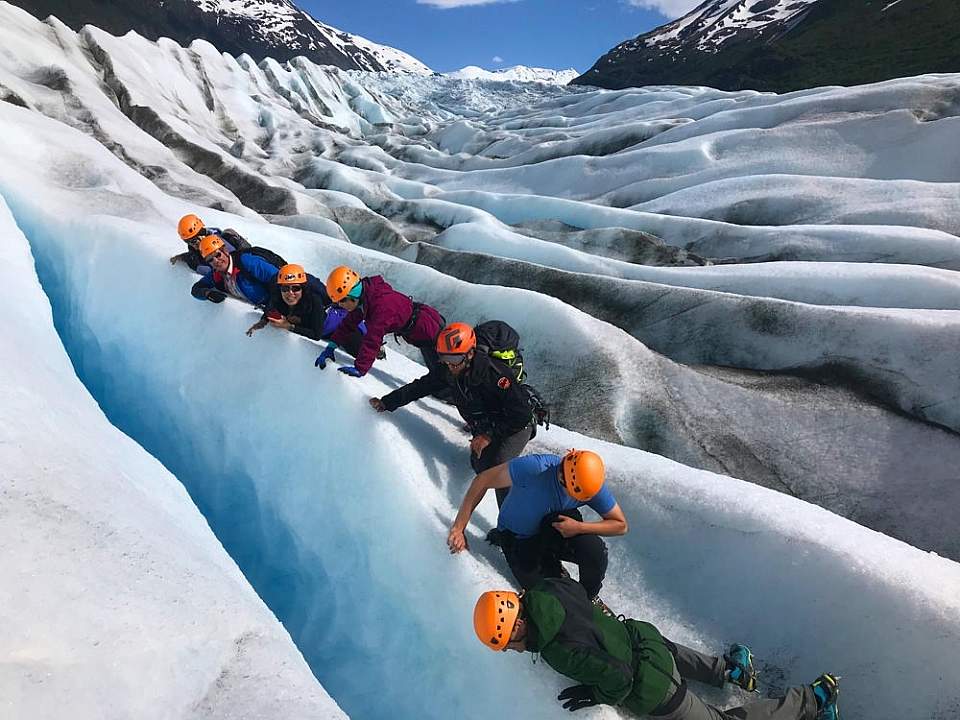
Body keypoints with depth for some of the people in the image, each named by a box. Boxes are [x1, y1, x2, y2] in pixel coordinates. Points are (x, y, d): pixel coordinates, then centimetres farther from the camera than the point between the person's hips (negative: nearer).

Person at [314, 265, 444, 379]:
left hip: (431, 328, -9)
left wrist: (360, 369, -40)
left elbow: (373, 339, -40)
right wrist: (331, 346, -5)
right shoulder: (363, 297, -7)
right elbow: (349, 323, 3)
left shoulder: (381, 304, -37)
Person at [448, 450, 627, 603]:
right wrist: (458, 527, -30)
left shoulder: (592, 484, -25)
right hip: (518, 539, -2)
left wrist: (580, 527, -30)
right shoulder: (534, 468, -38)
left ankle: (589, 597, 7)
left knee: (596, 552, -25)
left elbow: (621, 525, -14)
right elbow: (483, 480, -31)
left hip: (561, 527, 2)